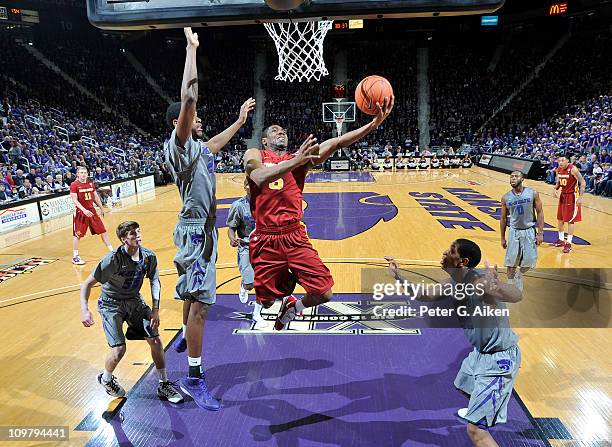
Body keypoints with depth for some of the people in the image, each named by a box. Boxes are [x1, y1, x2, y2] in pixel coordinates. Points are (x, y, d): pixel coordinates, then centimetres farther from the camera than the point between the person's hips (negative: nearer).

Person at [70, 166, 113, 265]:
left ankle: (112, 251, 18)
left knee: (103, 231, 8)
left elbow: (95, 197, 16)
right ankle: (75, 257, 10)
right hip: (80, 212, -5)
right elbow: (75, 200, -17)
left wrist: (101, 208, 18)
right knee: (77, 235, 0)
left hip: (91, 210, 6)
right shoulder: (74, 185, -11)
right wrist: (84, 210, -28)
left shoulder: (91, 184, 6)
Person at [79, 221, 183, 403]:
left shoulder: (149, 256, -15)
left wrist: (155, 310, -4)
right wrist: (84, 310, -31)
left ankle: (164, 385, 13)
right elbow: (88, 283, -19)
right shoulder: (114, 259, -27)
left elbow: (155, 281, 1)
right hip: (111, 304, -4)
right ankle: (106, 379, 21)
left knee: (155, 339, -4)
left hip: (134, 300, 4)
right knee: (119, 348, -15)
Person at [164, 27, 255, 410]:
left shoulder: (198, 146, 14)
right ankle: (194, 378, -2)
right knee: (200, 301, -10)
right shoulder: (179, 145, -13)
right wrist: (192, 48, -19)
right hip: (196, 231, -10)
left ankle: (186, 336, 46)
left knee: (194, 294, 25)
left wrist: (240, 120, 41)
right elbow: (188, 97, -26)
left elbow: (217, 143, 38)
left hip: (203, 228, 10)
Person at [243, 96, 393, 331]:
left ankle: (295, 306, 28)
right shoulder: (254, 155, 3)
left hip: (295, 237, 2)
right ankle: (286, 281, 44)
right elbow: (260, 178, -21)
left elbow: (334, 143, -6)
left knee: (324, 293, -5)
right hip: (265, 240, -1)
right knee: (267, 301, 9)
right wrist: (295, 162, -32)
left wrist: (373, 124, -18)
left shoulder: (298, 156, 8)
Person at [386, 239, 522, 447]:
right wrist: (398, 276, 4)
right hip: (480, 352, 10)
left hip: (499, 359, -10)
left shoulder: (480, 281, -29)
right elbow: (424, 295, 11)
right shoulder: (454, 283, -2)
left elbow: (517, 296, -45)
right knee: (463, 386, 38)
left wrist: (494, 284, -64)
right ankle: (478, 409, 69)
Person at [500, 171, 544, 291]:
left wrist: (540, 233, -8)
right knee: (511, 261, 0)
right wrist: (502, 238, 7)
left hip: (529, 230, 0)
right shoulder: (506, 198, -2)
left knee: (529, 261, 1)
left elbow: (540, 213, -2)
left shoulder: (533, 193, -6)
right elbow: (503, 218, 6)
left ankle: (518, 276, 32)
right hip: (514, 231, 1)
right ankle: (510, 283, 19)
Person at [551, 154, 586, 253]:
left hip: (572, 196, -7)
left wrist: (580, 197, -23)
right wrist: (555, 189, -5)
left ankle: (568, 243, 3)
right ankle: (561, 240, 27)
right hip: (563, 195, 7)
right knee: (560, 218, 13)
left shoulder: (573, 169, -20)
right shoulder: (558, 170, 1)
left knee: (570, 220, -3)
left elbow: (583, 183, -17)